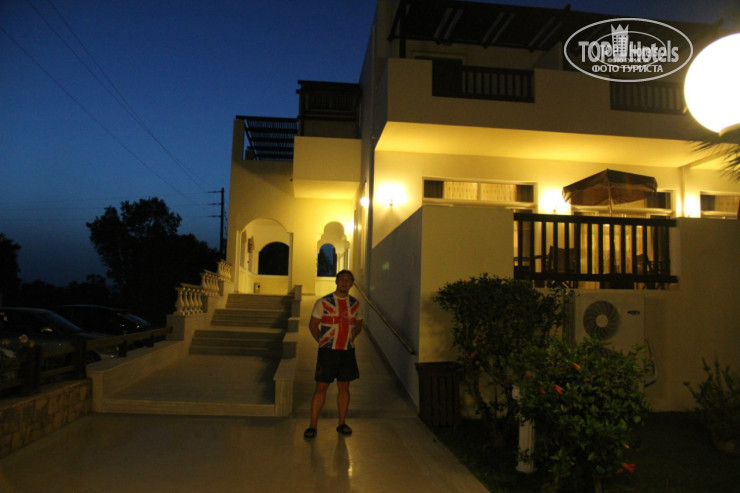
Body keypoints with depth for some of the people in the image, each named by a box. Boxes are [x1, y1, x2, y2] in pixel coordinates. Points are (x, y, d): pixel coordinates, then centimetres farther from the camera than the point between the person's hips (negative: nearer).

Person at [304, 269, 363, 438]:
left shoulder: (355, 304, 5)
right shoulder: (323, 302, -6)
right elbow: (313, 325, 2)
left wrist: (351, 337, 7)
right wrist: (323, 342, 5)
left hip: (347, 352, 3)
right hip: (327, 352, -3)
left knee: (344, 388, 10)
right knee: (321, 388, 0)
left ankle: (342, 423, 21)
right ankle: (313, 425, 9)